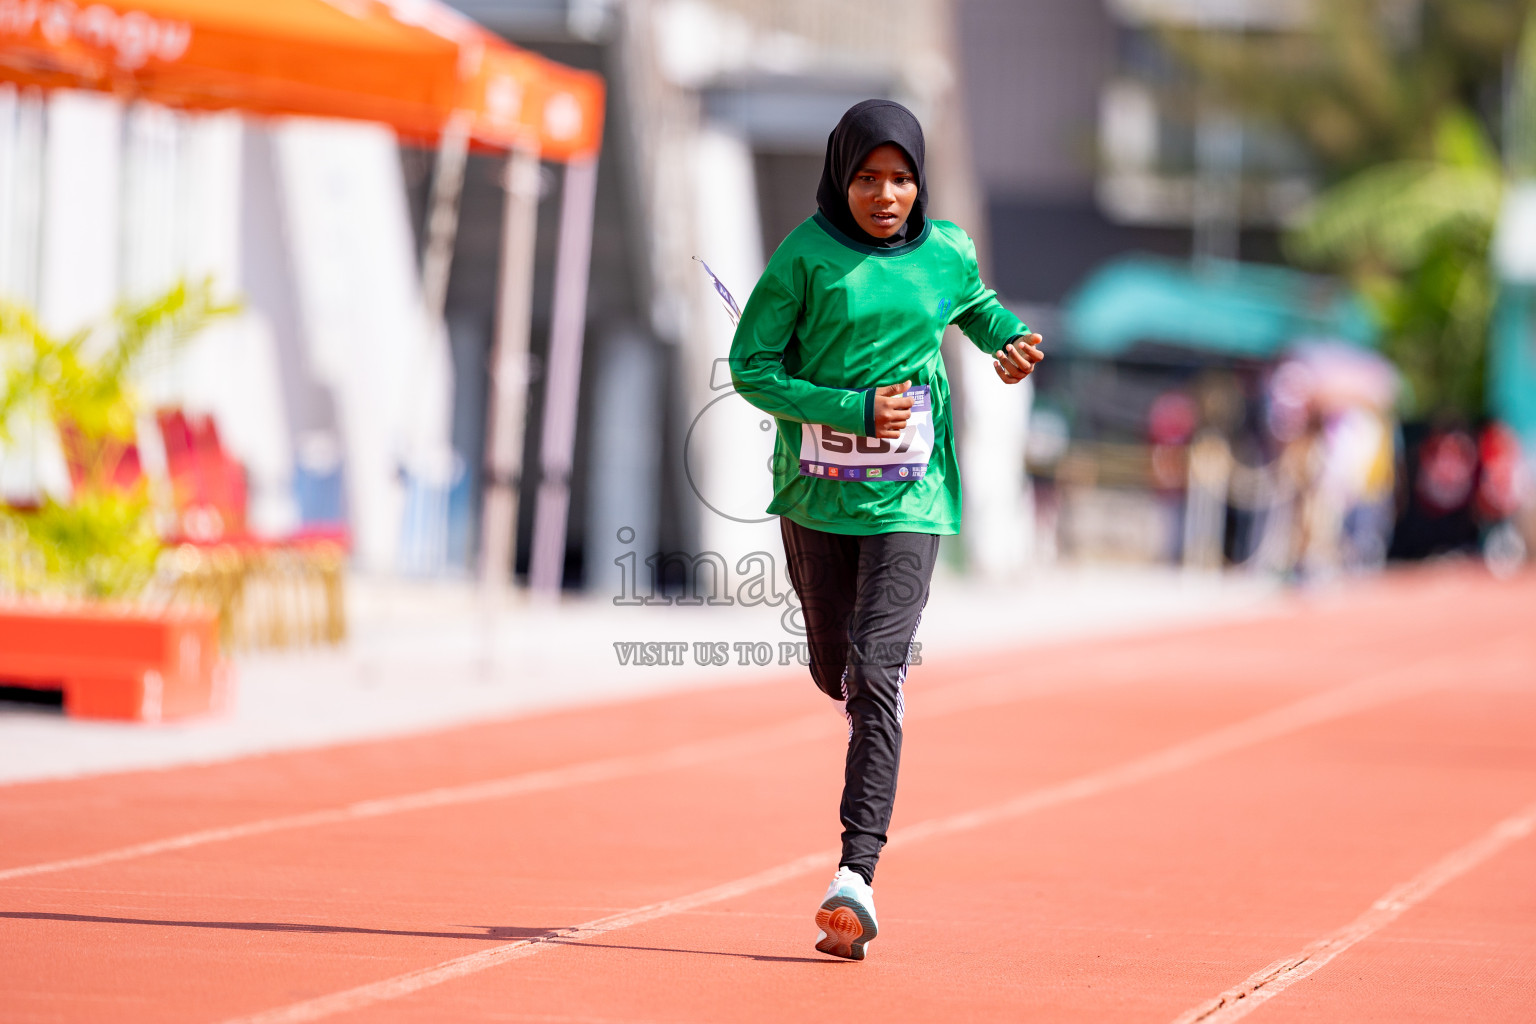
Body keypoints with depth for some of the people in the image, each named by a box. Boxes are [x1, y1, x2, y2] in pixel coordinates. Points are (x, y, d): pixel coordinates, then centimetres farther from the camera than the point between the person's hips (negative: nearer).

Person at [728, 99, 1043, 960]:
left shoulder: (946, 251, 3)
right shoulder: (807, 255, -6)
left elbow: (977, 304, 26)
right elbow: (752, 367, -7)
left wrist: (1012, 340, 4)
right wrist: (854, 410, -18)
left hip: (909, 495, -1)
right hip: (815, 491, 1)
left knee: (877, 676, -15)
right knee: (835, 672, 13)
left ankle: (856, 876, -20)